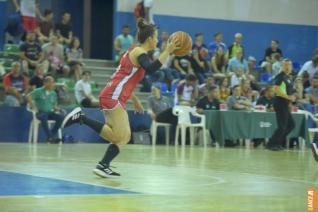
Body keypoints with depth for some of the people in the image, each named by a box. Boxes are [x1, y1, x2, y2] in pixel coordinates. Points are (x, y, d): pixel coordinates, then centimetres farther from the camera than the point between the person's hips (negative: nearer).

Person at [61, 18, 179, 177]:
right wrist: (167, 52, -26)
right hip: (113, 97, -10)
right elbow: (150, 69, -29)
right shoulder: (139, 52, -7)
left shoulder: (135, 52, 22)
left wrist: (135, 100, 34)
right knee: (118, 136, -13)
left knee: (124, 137, 7)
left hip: (112, 97, 10)